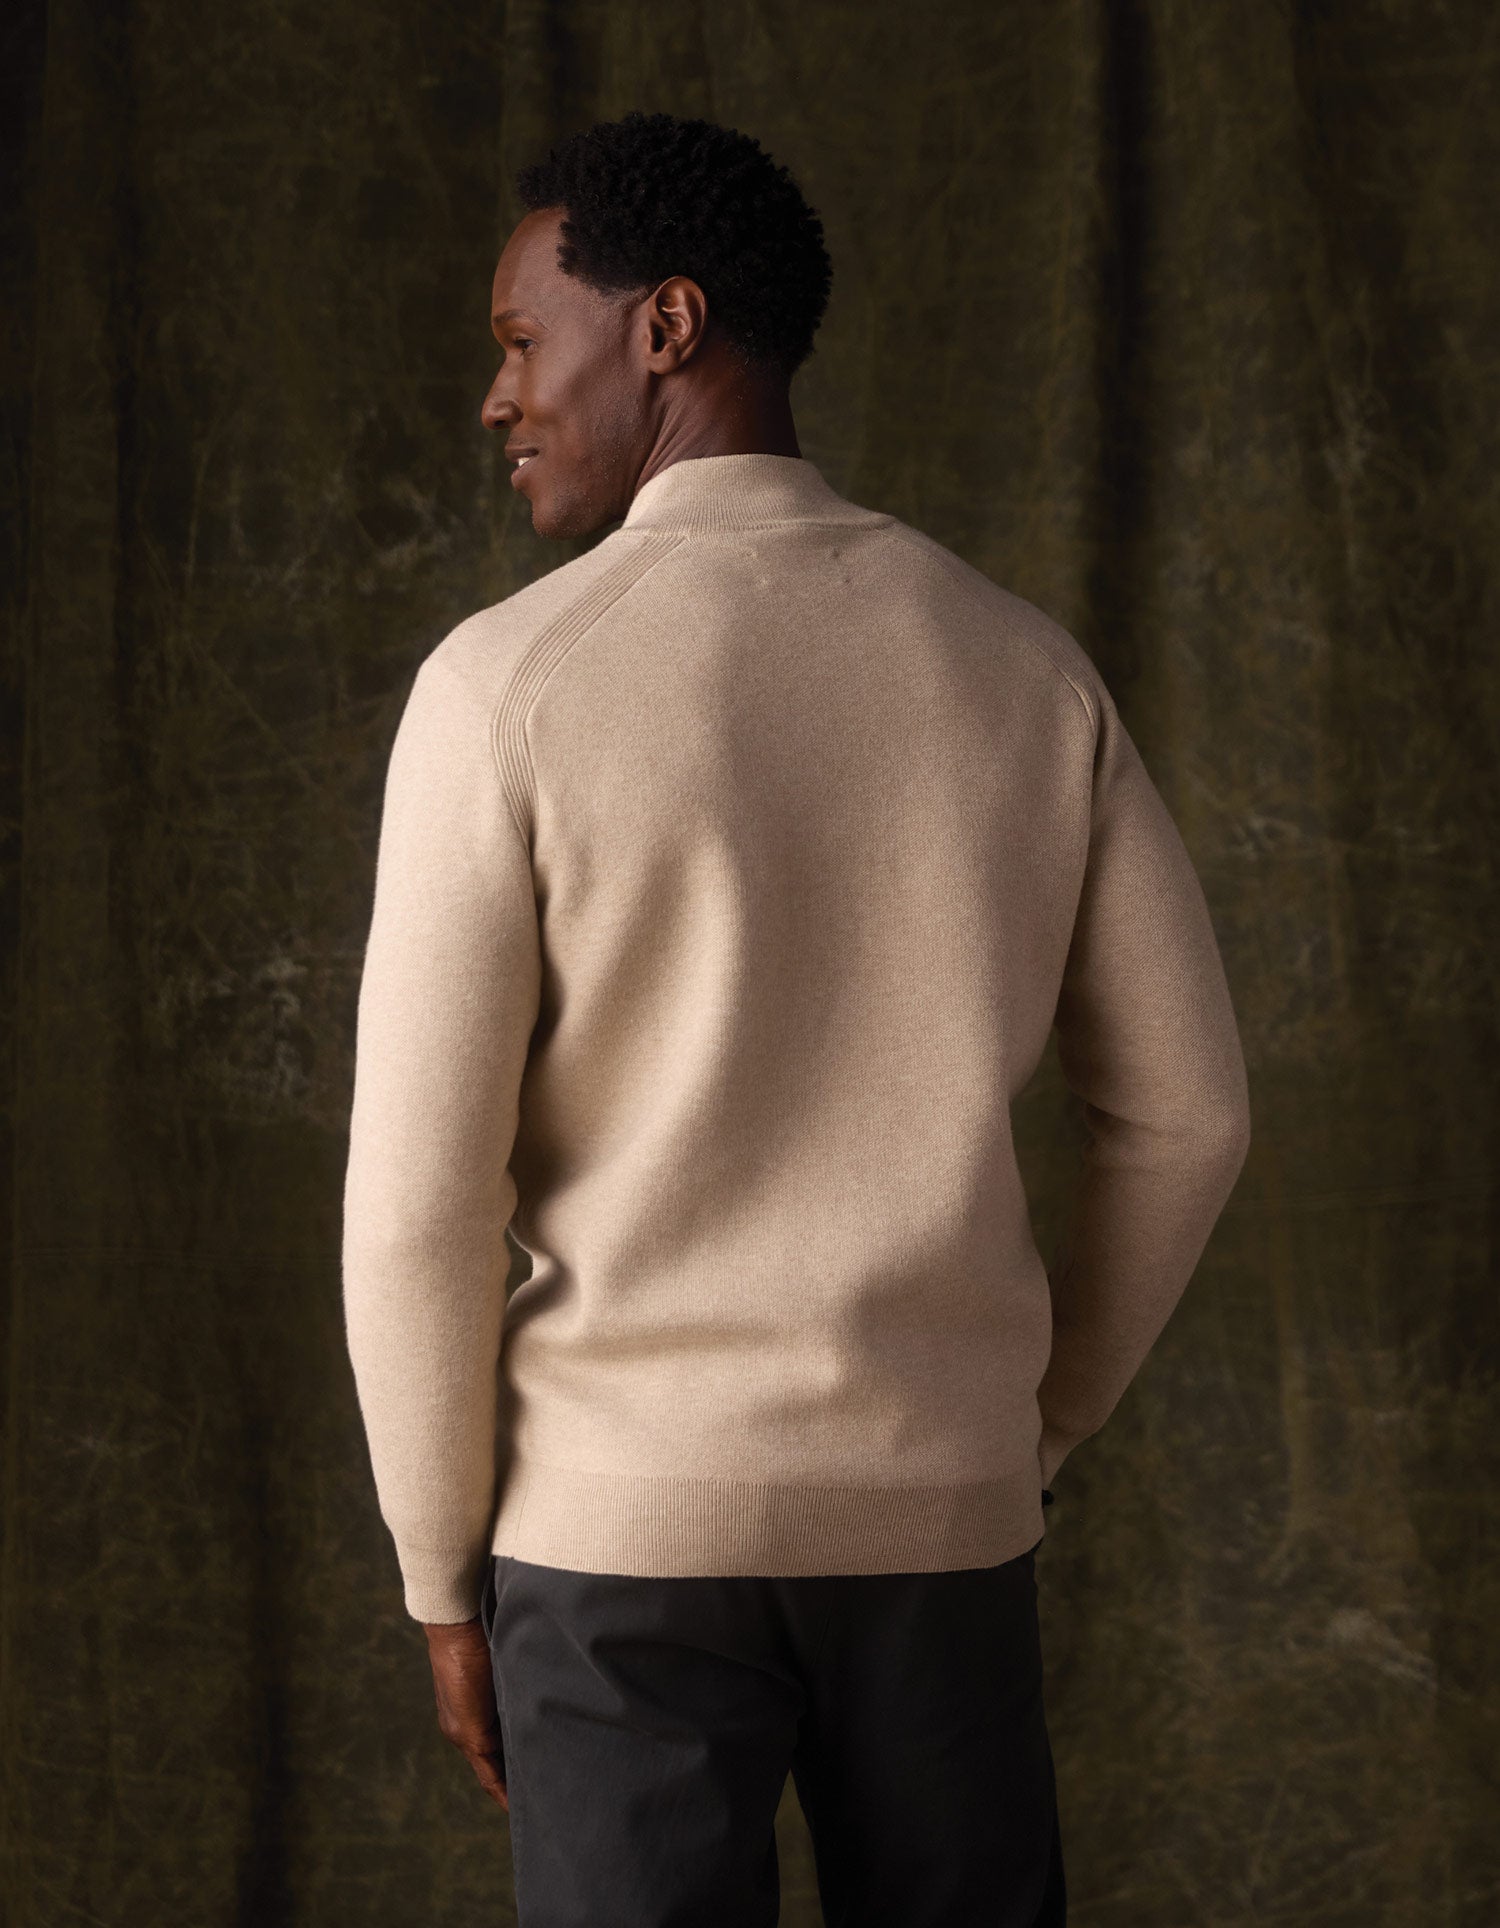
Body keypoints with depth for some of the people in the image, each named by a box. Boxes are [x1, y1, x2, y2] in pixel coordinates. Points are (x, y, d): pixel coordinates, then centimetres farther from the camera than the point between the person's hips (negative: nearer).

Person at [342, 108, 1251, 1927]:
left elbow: (420, 1198, -10)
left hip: (623, 1522, -3)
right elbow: (1185, 1116, 7)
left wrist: (443, 1574, 2)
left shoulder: (510, 681, -9)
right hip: (946, 1508, 3)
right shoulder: (1027, 667, 3)